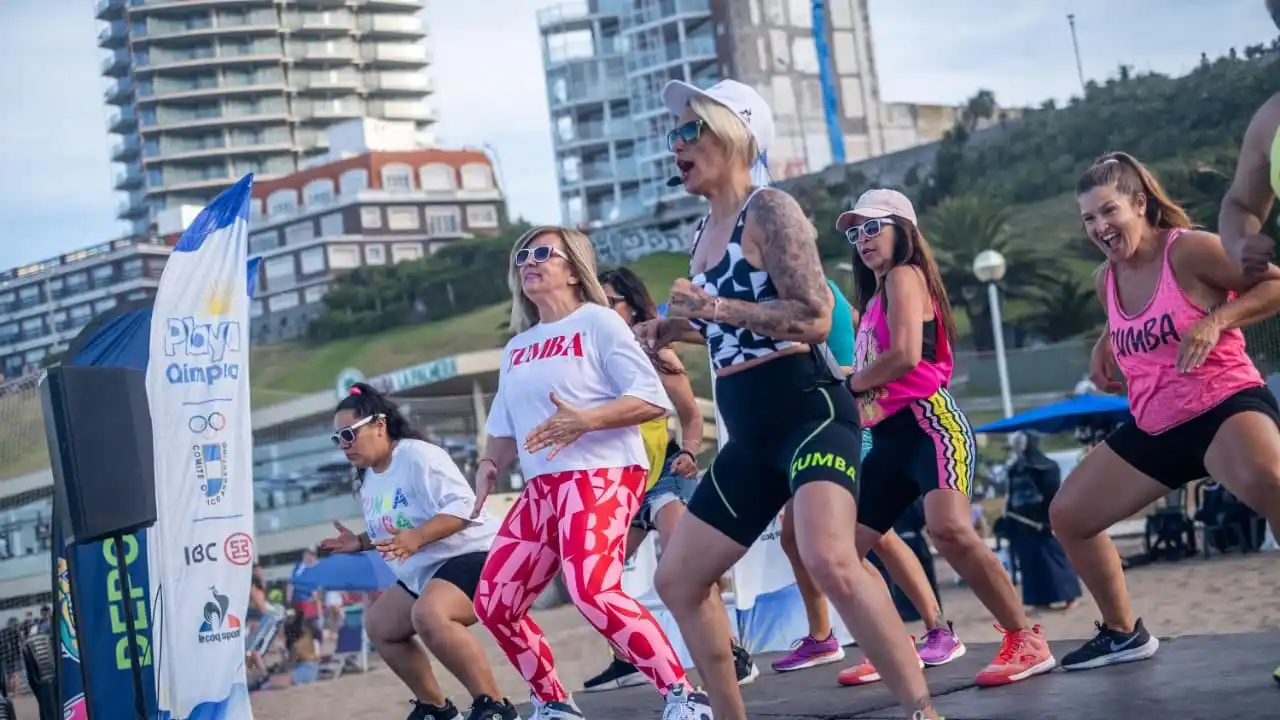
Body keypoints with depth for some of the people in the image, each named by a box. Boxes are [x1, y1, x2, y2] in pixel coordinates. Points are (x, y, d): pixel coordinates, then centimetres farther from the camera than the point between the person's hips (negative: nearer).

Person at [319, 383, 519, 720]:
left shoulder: (418, 456, -20)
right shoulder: (369, 479, 10)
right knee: (379, 626, 16)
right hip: (423, 573, 11)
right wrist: (361, 542, 7)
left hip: (473, 556, -11)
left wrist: (416, 537, -39)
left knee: (429, 615, -36)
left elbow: (464, 506, -29)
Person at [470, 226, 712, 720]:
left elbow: (653, 399, -12)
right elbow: (504, 428, 23)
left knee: (593, 591, -29)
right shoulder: (517, 348, 19)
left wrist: (585, 420, -24)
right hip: (542, 487, 8)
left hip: (602, 475, -8)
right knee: (493, 604, 5)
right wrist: (489, 465, 2)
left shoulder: (598, 322, -3)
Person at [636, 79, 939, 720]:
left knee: (829, 561, -32)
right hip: (752, 435, 10)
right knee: (677, 580, 11)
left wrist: (717, 307, -21)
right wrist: (677, 330, 14)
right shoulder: (705, 234, 16)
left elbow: (814, 319, -18)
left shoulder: (770, 211, -9)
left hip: (809, 412, -10)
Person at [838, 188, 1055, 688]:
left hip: (928, 424, -10)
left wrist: (847, 383, -2)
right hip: (889, 439, 10)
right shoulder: (874, 297, 23)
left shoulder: (905, 276, -3)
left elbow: (904, 356, -16)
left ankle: (1026, 641, -23)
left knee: (949, 530, -31)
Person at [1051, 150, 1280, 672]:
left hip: (1224, 405, -8)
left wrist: (1216, 321, -26)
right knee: (1067, 516, 12)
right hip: (1154, 426, 8)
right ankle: (1124, 634, 29)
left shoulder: (1189, 249, -15)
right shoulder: (1107, 280, 8)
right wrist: (1105, 347, 9)